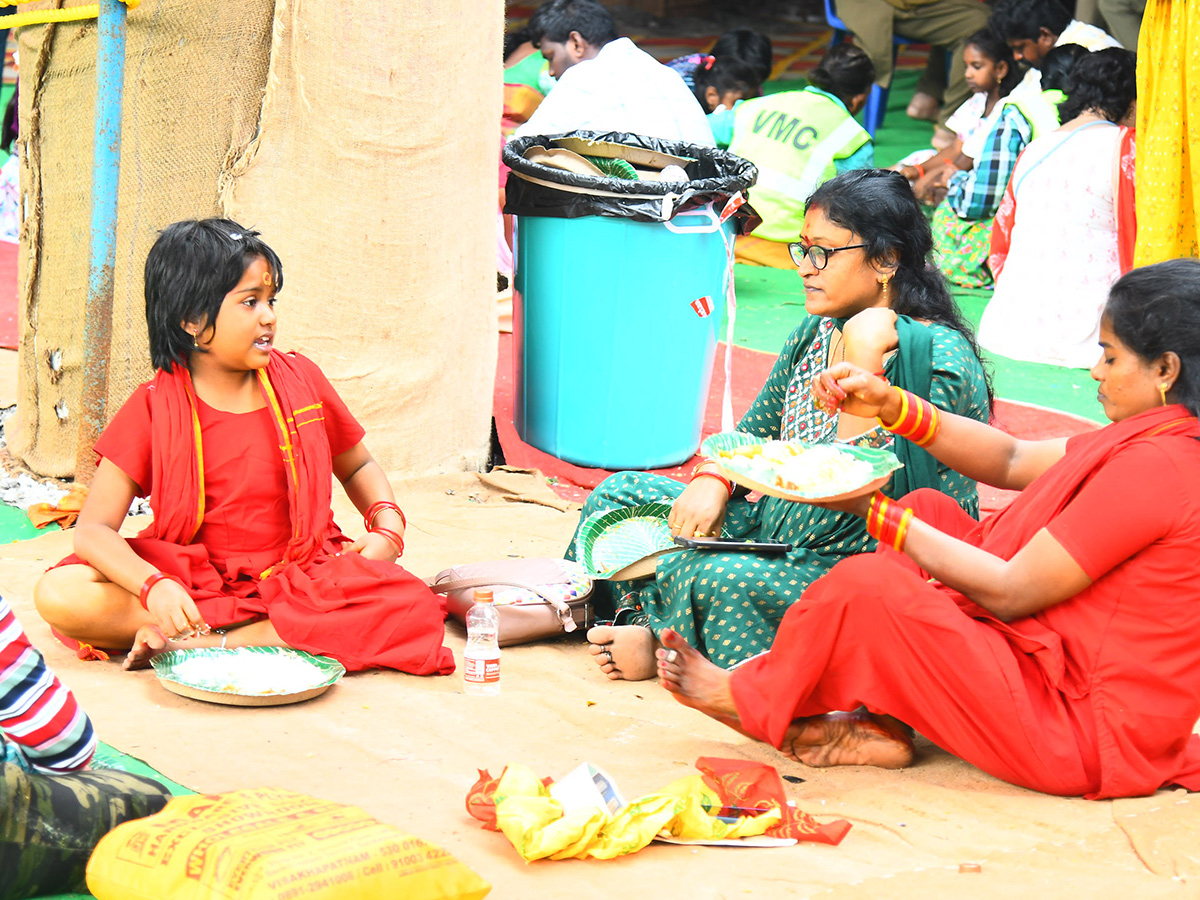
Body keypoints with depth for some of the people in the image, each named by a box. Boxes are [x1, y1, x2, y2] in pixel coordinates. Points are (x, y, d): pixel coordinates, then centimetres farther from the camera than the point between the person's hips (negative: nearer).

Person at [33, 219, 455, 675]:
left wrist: (387, 527, -3)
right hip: (192, 582, -1)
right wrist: (154, 586, -30)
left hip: (297, 580, 2)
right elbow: (93, 530, -10)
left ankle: (202, 643, -25)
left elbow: (357, 466, 19)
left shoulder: (298, 379, 4)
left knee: (410, 605, -29)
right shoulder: (153, 407, -4)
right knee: (59, 595, -26)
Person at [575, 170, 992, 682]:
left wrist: (862, 362, -25)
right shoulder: (815, 336, 8)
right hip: (779, 539, 9)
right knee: (619, 495, 4)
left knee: (720, 578, -35)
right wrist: (713, 479, -4)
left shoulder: (939, 358, -17)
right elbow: (753, 434, 18)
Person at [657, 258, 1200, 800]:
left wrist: (874, 511, -13)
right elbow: (1012, 462, 14)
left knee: (864, 586, -18)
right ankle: (884, 725, 4)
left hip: (1078, 735, -10)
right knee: (928, 510, 12)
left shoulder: (1155, 468, -23)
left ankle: (754, 704, 10)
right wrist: (890, 405, 5)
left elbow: (1009, 593, -20)